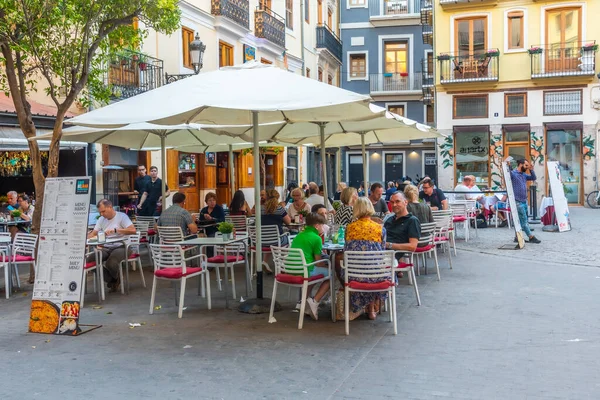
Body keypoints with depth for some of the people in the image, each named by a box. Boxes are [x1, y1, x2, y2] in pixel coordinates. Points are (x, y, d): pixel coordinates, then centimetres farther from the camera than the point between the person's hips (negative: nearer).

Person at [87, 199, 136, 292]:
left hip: (120, 247, -6)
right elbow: (93, 234, 15)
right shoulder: (101, 219, 18)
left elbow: (133, 230, -17)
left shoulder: (121, 216, -2)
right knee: (90, 260, -19)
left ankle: (116, 279, 5)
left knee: (111, 263, -34)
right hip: (105, 248, 6)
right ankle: (111, 280, 0)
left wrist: (115, 230, -22)